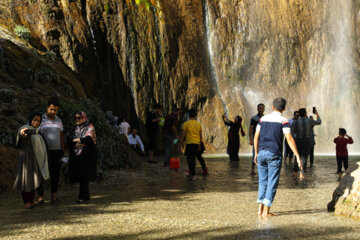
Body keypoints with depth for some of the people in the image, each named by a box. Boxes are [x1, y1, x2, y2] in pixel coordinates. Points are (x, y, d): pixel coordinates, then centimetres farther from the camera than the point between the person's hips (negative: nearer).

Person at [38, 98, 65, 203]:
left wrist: (63, 150, 10)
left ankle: (53, 196, 11)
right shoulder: (40, 120, -2)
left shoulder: (59, 121, 12)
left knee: (55, 174, 6)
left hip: (57, 151, 4)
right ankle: (40, 197, -2)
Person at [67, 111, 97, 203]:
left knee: (84, 176, -9)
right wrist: (82, 142, -12)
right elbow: (68, 139, -1)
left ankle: (81, 196, -8)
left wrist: (75, 140, -4)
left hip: (86, 155, -5)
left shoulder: (89, 128, 2)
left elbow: (88, 139, -15)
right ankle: (86, 196, 14)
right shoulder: (74, 129, 16)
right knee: (79, 175, 4)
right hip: (75, 155, 5)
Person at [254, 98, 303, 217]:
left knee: (263, 181, 13)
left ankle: (260, 209, 10)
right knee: (272, 183, 2)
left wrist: (256, 153, 20)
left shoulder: (263, 119, 9)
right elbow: (289, 139, -15)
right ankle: (266, 211, 0)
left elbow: (256, 137, 10)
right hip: (274, 154, -4)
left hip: (262, 153, 4)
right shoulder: (283, 121, -4)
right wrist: (298, 156, -16)